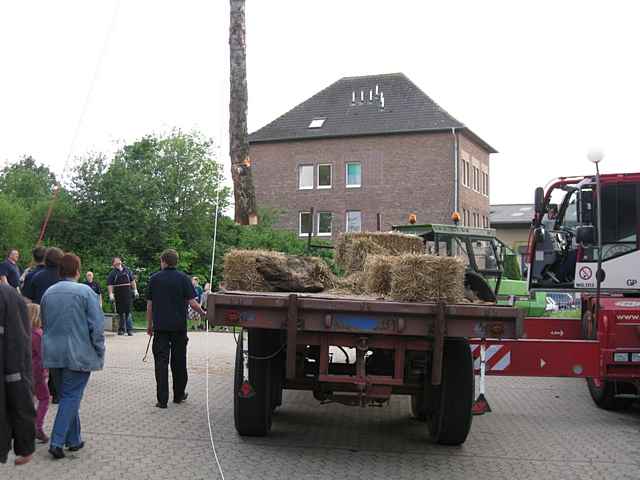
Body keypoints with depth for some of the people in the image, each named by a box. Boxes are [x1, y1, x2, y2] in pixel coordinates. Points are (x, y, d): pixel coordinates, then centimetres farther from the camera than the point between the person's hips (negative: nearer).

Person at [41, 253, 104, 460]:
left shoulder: (48, 293, 7)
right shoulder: (85, 292, -11)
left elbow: (45, 323, 16)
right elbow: (97, 325, -13)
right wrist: (99, 351, -3)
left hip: (54, 354, 6)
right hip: (78, 354, -6)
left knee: (68, 395, 17)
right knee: (71, 396, 1)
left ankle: (73, 439, 24)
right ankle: (57, 441, -6)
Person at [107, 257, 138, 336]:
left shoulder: (126, 270, 10)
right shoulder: (113, 273, 1)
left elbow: (132, 281, 16)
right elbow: (109, 284, -4)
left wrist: (135, 290, 12)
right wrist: (111, 294, -13)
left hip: (127, 294, 1)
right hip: (118, 295, -1)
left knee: (128, 311, -3)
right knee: (120, 312, 4)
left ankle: (129, 329, -1)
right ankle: (121, 329, 12)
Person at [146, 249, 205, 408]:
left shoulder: (154, 279, 2)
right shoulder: (183, 279, -2)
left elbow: (149, 305, 3)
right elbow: (192, 303, -8)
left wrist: (149, 325, 13)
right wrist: (203, 313, 11)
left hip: (160, 326, 0)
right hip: (179, 326, 0)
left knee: (161, 362, 0)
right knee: (178, 362, 13)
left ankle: (162, 399, -5)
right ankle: (179, 395, 24)